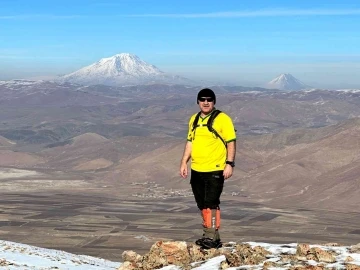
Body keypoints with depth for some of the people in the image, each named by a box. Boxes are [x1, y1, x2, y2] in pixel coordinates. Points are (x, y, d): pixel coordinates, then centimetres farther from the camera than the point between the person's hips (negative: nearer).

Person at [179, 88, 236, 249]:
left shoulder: (222, 119, -6)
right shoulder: (194, 119, 13)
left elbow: (231, 142, -8)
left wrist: (229, 163, -15)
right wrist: (184, 162, 13)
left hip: (215, 170, -7)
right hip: (196, 170, 7)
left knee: (211, 204, -10)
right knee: (202, 205, 11)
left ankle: (211, 238, -6)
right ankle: (210, 235, 21)